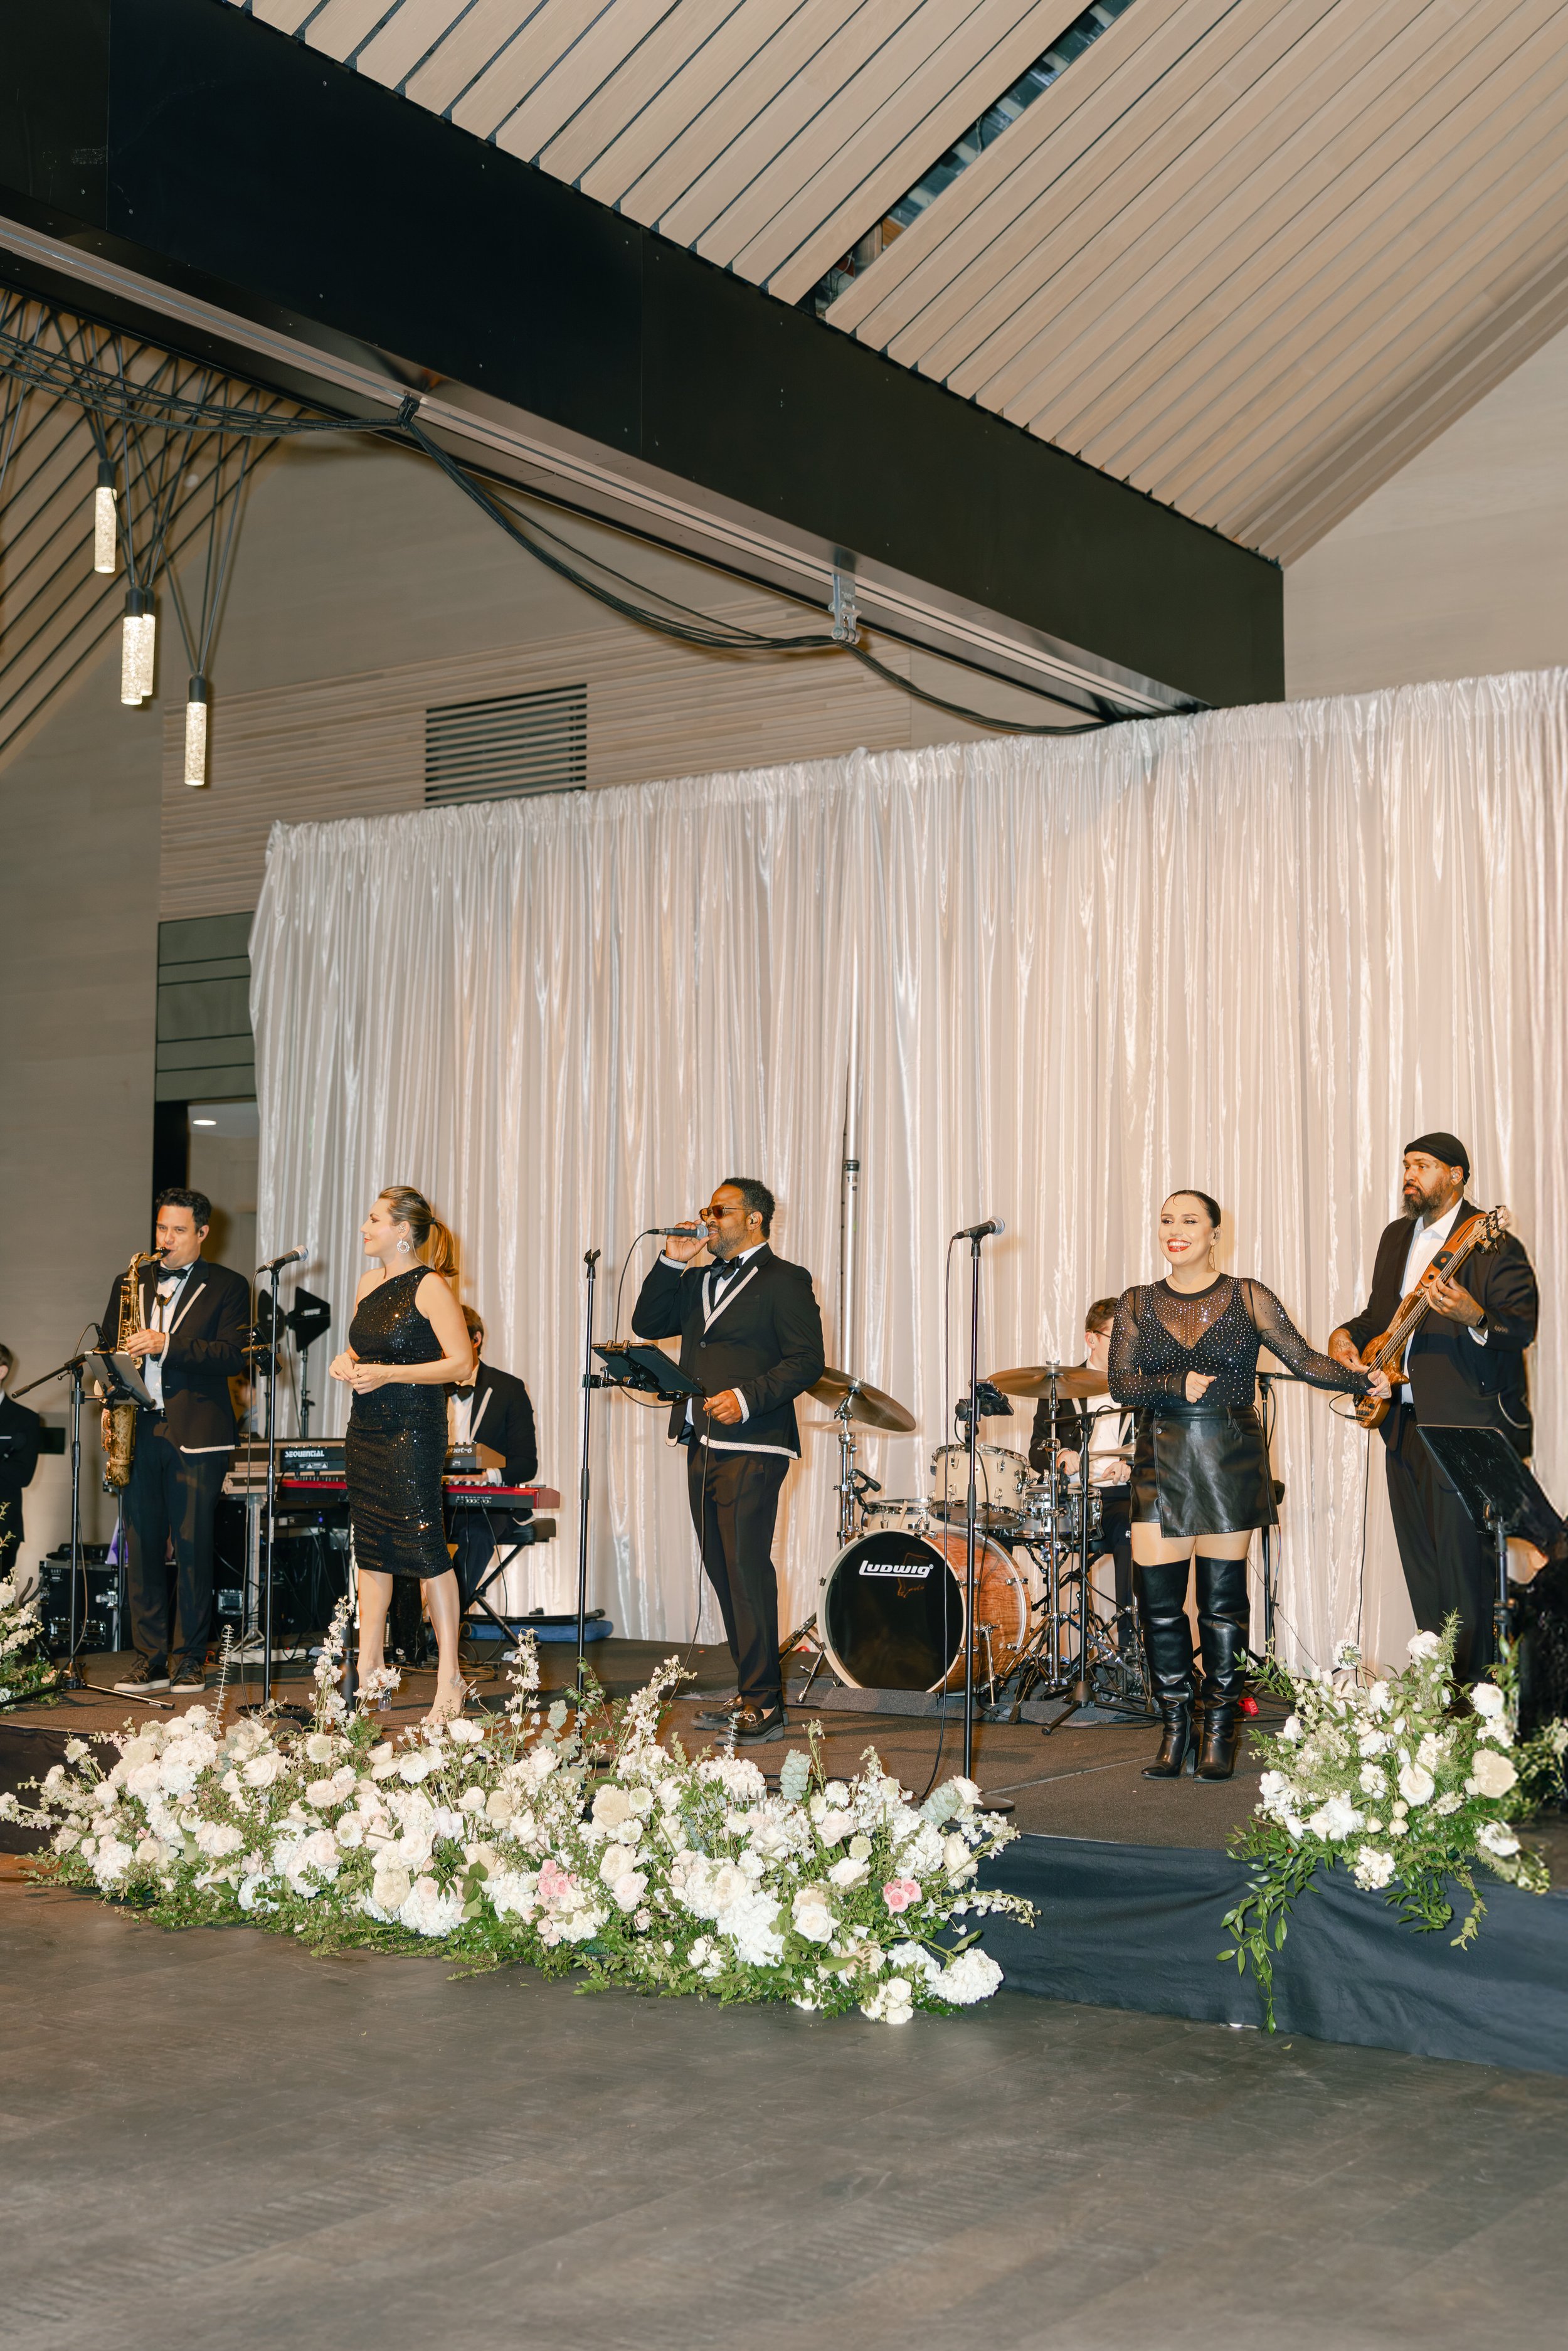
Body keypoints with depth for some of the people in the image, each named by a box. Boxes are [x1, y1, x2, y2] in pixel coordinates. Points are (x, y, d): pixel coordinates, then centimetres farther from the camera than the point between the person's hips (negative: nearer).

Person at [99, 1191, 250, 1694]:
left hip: (196, 1435, -4)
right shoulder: (130, 1283, 18)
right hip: (139, 1431, 4)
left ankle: (189, 1660, 6)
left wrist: (167, 1344, -18)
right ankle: (150, 1660, 8)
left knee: (193, 1547, -3)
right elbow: (107, 1347, 22)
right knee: (142, 1545, 3)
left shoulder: (228, 1287, 4)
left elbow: (234, 1355, -8)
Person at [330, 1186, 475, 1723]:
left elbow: (461, 1363, -15)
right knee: (370, 1548, 11)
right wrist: (345, 1362, 4)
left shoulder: (429, 1286, -10)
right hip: (366, 1429, 8)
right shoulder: (369, 1283, 13)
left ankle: (449, 1678, -4)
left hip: (414, 1431, -8)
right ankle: (368, 1671, 18)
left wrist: (388, 1374, -18)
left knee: (424, 1544, -9)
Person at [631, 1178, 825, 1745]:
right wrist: (673, 1263, 5)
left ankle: (764, 1704, -8)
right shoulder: (699, 1281, 20)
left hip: (752, 1447, -8)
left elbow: (807, 1362, -10)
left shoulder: (784, 1282, -3)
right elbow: (647, 1324, 14)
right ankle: (751, 1693, 16)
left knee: (746, 1567, -12)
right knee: (722, 1570, 9)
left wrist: (746, 1397, -20)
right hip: (702, 1445, 8)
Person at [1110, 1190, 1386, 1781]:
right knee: (1157, 1597, -3)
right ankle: (1175, 1729, 11)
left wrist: (1360, 1379, -13)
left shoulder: (1247, 1298, 3)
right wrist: (1177, 1384, -15)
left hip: (1230, 1462, -2)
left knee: (1223, 1598, 0)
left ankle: (1219, 1733, 11)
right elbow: (1120, 1383, 0)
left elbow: (1304, 1360, 1)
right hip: (1162, 1464, 2)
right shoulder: (1136, 1305, 8)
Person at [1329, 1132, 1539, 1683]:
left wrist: (1473, 1318, -35)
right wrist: (1347, 1335, 7)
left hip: (1464, 1424, -8)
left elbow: (1523, 1327, -16)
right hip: (1404, 1422, 8)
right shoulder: (1397, 1236, 16)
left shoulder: (1491, 1243, -9)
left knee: (1463, 1564, -7)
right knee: (1421, 1567, 11)